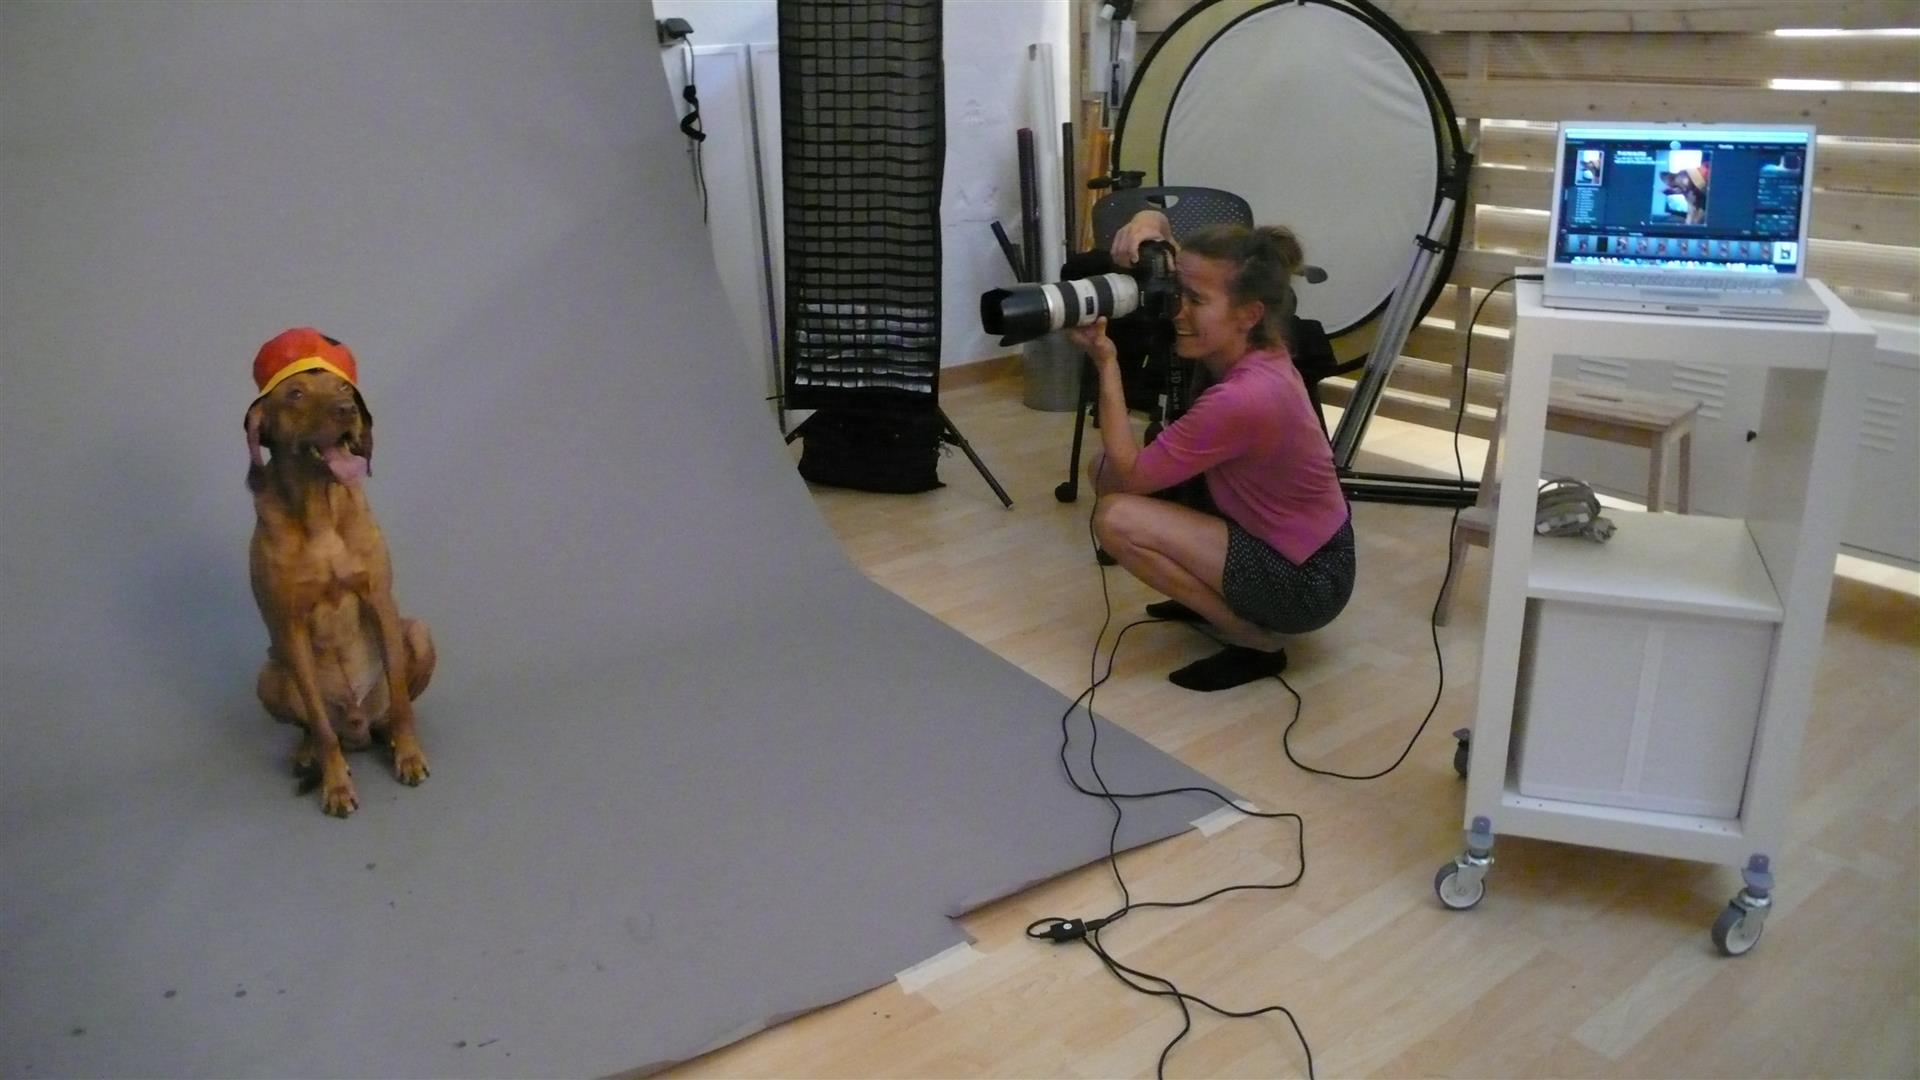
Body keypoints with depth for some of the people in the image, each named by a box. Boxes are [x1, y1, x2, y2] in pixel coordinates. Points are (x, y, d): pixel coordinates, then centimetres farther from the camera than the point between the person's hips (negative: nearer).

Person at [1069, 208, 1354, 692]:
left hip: (1305, 580, -9)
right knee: (1102, 468, 3)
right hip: (1277, 540, 9)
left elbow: (1128, 476, -22)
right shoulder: (1249, 345, -8)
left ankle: (1255, 639, -6)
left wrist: (1106, 363, -23)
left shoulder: (1242, 398, -32)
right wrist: (1151, 224, -16)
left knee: (1117, 519, -24)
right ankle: (1218, 598, 16)